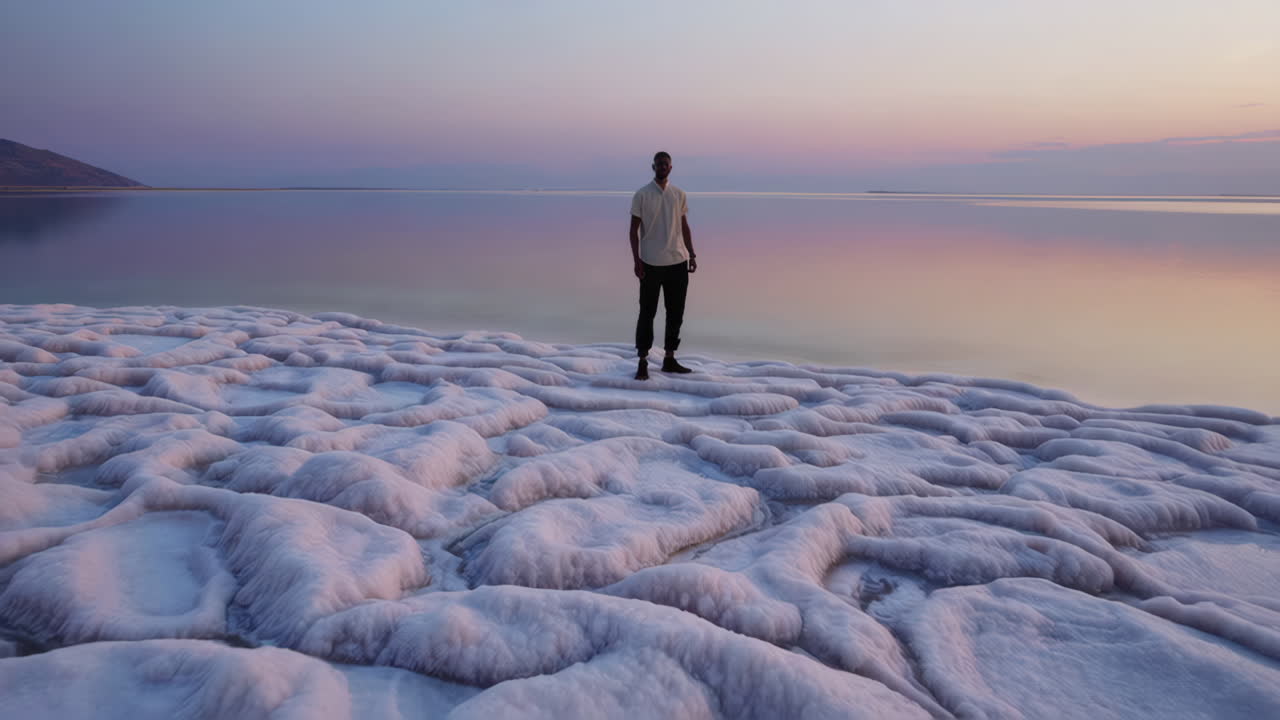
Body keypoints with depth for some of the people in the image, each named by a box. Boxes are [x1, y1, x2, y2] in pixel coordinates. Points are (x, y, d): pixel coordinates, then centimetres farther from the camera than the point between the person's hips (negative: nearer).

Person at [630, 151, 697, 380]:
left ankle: (669, 359, 20)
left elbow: (684, 226, 14)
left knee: (676, 313, 9)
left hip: (678, 262, 4)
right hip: (651, 264, -4)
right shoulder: (641, 195, -3)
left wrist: (692, 255, 7)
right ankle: (642, 363, 7)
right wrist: (636, 260, -9)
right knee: (647, 313, 0)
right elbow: (634, 229, -2)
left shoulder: (679, 195, 9)